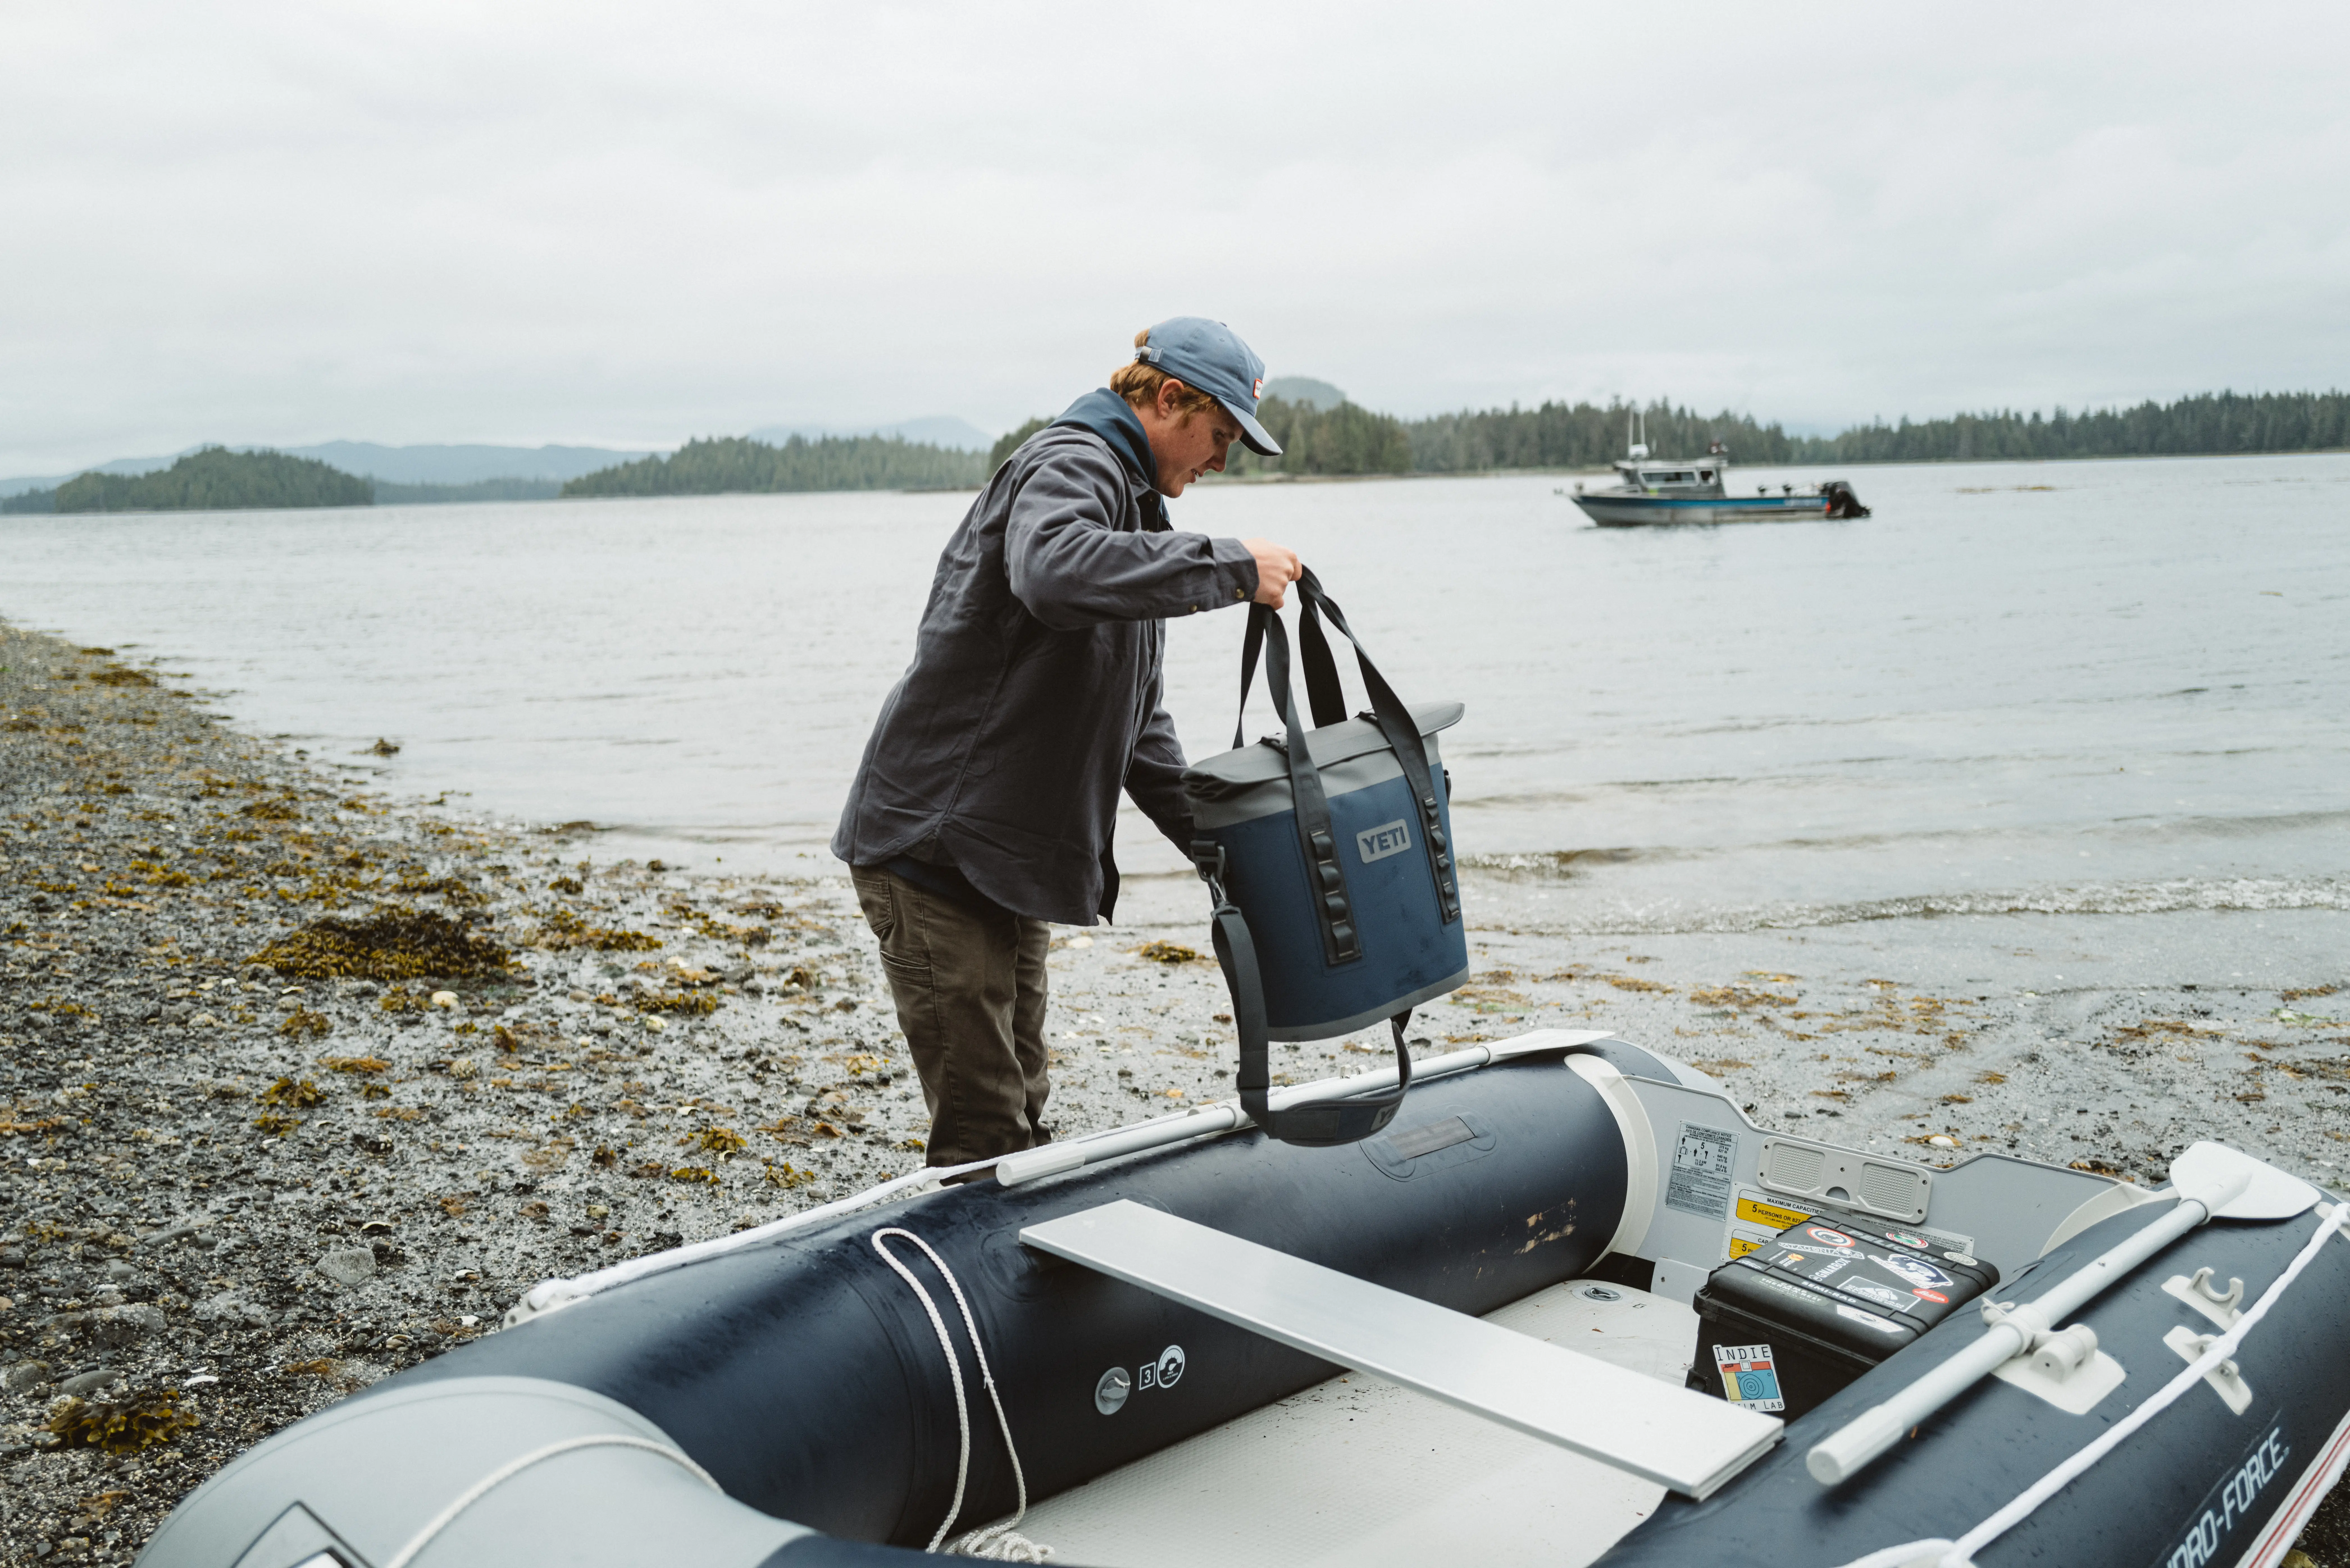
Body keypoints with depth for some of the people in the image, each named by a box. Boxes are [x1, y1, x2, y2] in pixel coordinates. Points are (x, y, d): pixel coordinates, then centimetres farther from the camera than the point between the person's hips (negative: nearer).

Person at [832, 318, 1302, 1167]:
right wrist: (1228, 564, -31)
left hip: (1010, 855, 10)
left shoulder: (1131, 502, 21)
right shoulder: (1072, 466, -11)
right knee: (982, 1129, -8)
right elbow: (1054, 570, -38)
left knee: (1021, 1122, 15)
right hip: (934, 844, -10)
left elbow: (1136, 721, 24)